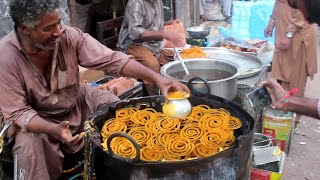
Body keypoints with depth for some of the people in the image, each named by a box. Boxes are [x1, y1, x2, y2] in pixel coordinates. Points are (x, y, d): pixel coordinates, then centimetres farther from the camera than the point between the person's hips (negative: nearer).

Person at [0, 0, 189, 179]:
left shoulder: (69, 36, -21)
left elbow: (113, 59, -21)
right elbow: (18, 112, -21)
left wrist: (156, 77, -32)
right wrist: (54, 130, -40)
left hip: (76, 102, 3)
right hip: (35, 120, -3)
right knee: (29, 146, -31)